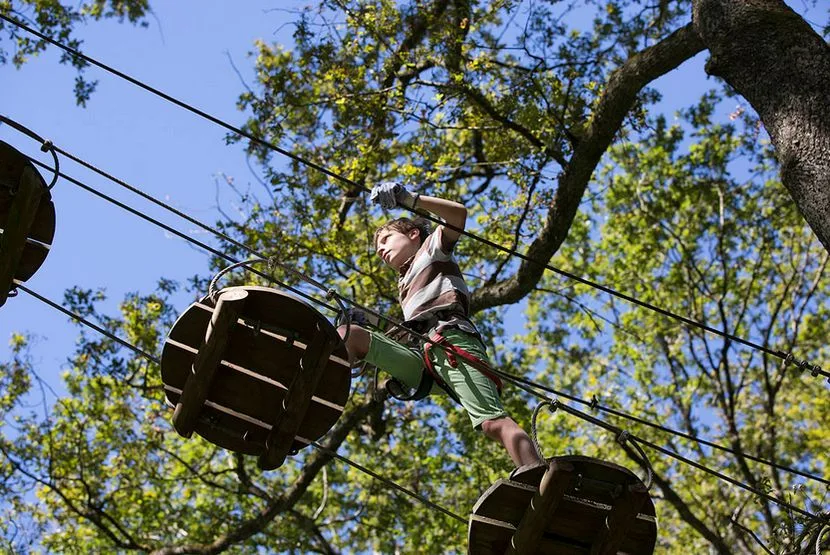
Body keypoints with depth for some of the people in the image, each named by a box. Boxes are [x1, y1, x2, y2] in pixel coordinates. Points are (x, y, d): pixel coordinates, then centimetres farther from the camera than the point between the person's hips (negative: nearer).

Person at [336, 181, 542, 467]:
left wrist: (409, 199, -6)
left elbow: (458, 213, 1)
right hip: (422, 354, 6)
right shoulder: (406, 283, 43)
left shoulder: (432, 249, 24)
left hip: (453, 342, -5)